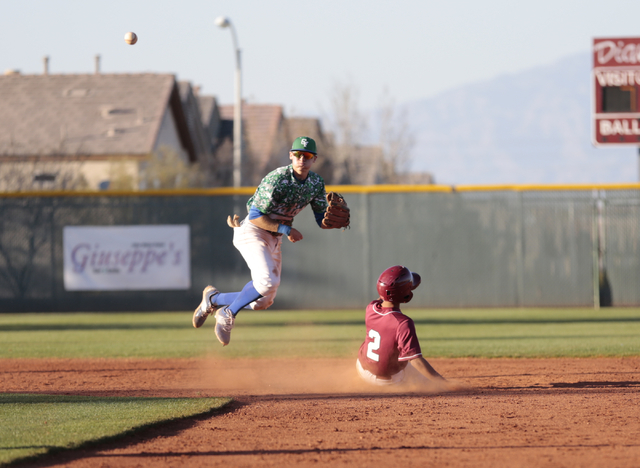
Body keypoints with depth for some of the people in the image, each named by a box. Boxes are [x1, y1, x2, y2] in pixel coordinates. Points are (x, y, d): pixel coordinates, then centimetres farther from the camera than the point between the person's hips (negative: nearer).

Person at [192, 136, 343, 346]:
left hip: (275, 238, 8)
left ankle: (214, 299, 27)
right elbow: (255, 217, -22)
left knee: (263, 301, 7)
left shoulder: (316, 183, -2)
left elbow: (322, 221, 2)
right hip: (252, 231, -7)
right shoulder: (276, 180, -23)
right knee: (268, 283, -28)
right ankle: (228, 314, -6)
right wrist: (286, 229, -25)